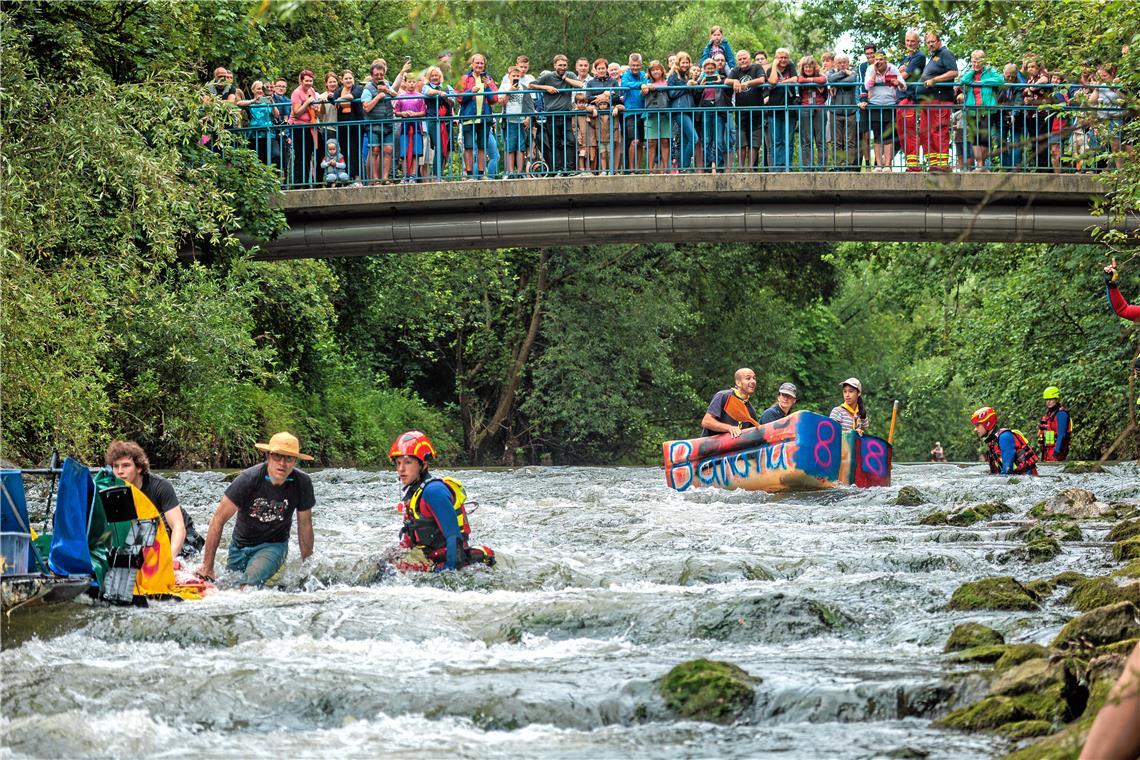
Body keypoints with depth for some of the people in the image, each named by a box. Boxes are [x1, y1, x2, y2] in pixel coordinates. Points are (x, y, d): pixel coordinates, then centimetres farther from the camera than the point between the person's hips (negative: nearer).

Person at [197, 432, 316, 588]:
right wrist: (207, 567, -19)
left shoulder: (302, 483, -18)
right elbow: (218, 520, -20)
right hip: (240, 544, 1)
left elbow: (305, 526, -3)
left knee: (251, 580, -30)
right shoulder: (248, 479, -24)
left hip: (273, 546, -1)